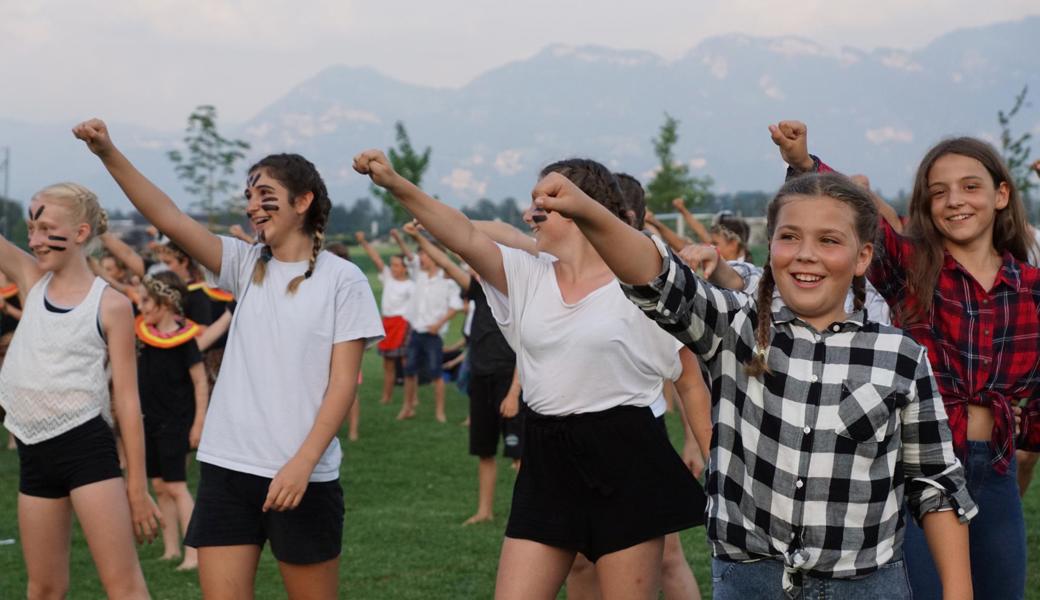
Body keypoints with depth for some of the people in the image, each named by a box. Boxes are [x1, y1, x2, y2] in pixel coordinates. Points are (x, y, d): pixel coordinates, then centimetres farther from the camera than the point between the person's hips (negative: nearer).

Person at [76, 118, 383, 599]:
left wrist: (302, 463, -17)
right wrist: (109, 154, -15)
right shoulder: (246, 265, 9)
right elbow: (169, 218, -3)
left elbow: (343, 382, -7)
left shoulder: (342, 280, -3)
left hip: (303, 477, -4)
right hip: (228, 468, 4)